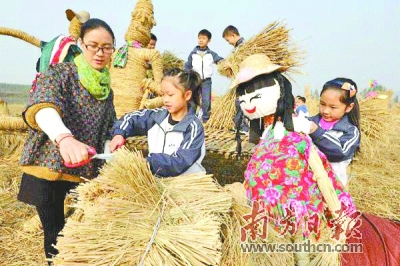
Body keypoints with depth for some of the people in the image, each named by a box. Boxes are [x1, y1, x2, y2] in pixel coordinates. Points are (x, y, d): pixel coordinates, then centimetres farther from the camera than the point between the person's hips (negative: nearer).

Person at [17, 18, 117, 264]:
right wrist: (64, 138, -48)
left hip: (85, 174, 4)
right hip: (48, 169, -4)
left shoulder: (107, 89, 9)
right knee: (55, 234, 4)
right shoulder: (59, 73, -8)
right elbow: (43, 107, -28)